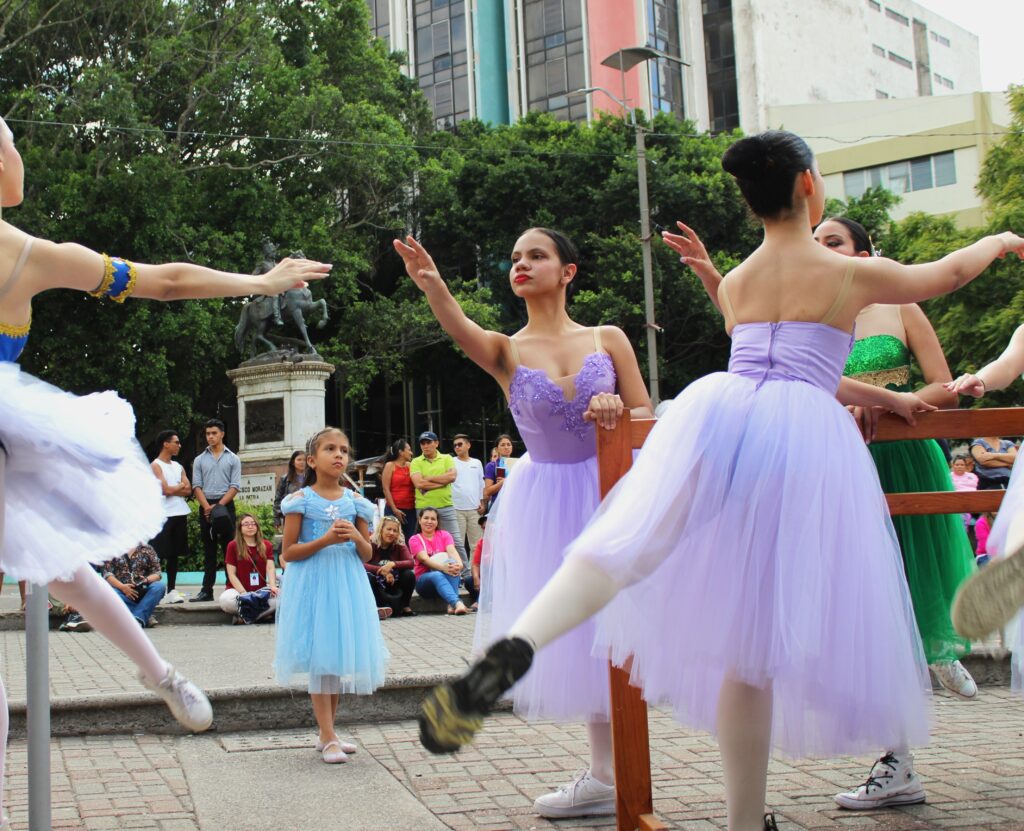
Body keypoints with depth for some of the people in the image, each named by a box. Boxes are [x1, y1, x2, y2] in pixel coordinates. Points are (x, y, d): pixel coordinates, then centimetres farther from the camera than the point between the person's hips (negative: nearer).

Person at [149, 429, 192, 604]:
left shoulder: (178, 466, 17)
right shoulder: (155, 466, -4)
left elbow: (188, 491, 6)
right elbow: (165, 490, -15)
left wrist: (173, 489, -8)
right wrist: (181, 486, 2)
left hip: (180, 514, 7)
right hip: (164, 515, -7)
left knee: (174, 554, 8)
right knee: (159, 554, -7)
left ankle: (171, 590, 12)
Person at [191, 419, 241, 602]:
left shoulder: (233, 459, 5)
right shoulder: (199, 460, 11)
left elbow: (235, 487, -2)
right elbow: (197, 486, 5)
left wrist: (218, 506, -13)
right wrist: (207, 506, -11)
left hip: (226, 505, -2)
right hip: (206, 506, 2)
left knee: (229, 548, -3)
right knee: (209, 550, 5)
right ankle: (207, 590, 5)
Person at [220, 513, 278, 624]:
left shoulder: (266, 545, 8)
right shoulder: (233, 546, -1)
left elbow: (270, 568, -5)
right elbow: (231, 574, -6)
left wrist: (272, 586, -26)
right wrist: (244, 594, -19)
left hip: (261, 591, 2)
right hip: (237, 589, -2)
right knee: (226, 600, -38)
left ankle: (245, 615, -20)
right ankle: (262, 613, -18)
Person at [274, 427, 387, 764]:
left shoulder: (354, 501, 6)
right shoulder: (301, 500, -5)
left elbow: (367, 554, 9)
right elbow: (288, 552, -6)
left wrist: (357, 537, -12)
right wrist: (325, 540, -18)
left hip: (346, 584, 4)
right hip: (313, 584, -4)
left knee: (339, 659, 10)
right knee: (319, 659, -4)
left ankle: (327, 733, 22)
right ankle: (328, 738, 1)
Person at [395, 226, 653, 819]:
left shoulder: (608, 339, 1)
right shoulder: (506, 352, -1)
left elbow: (647, 416, 2)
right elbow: (461, 329, -24)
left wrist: (616, 409, -21)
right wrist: (432, 285, -45)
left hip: (611, 489, -1)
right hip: (547, 499, 1)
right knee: (570, 632, 6)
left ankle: (615, 779, 15)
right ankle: (606, 775, 20)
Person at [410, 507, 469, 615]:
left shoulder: (444, 535, 9)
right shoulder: (415, 540, 1)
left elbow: (452, 551, -12)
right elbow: (424, 559, -18)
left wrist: (459, 564, -37)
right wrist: (443, 568, -38)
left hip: (447, 577, 2)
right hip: (424, 580, -2)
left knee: (452, 562, -31)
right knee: (437, 575, -37)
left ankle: (451, 605, -44)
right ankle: (457, 603, -60)